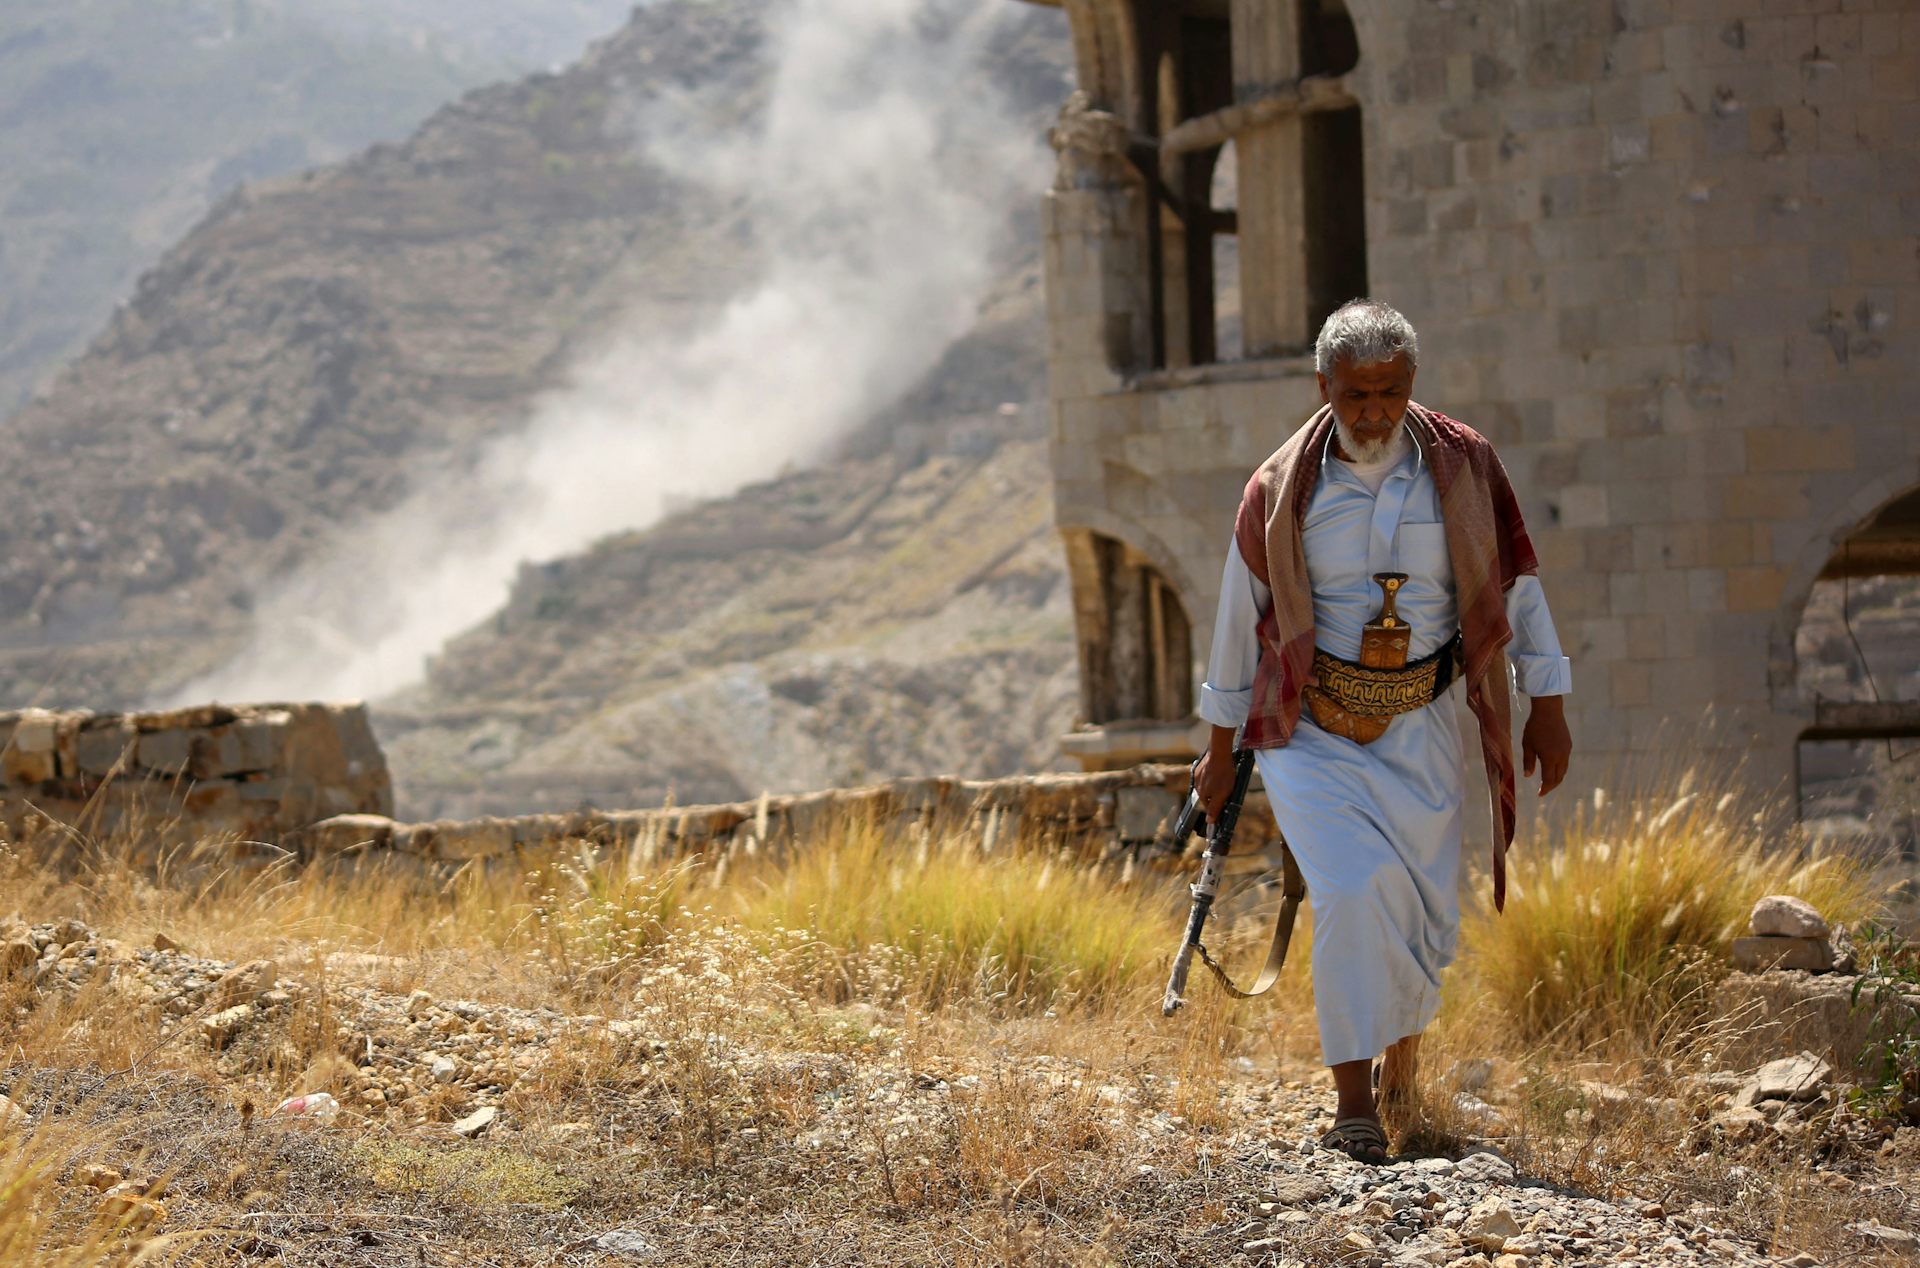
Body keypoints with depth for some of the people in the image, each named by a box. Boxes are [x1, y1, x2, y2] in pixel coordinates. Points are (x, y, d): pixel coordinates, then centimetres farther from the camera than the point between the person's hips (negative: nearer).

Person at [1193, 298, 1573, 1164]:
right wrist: (1221, 747, 11)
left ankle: (1402, 1046, 35)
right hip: (1309, 729, -2)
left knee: (1426, 916, 4)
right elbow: (1241, 617, 6)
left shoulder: (1464, 468, -3)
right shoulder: (1280, 493, -5)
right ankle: (1354, 1105, -15)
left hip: (1418, 730, 2)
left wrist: (1548, 706, 5)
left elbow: (1515, 585, 6)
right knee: (1354, 891, -21)